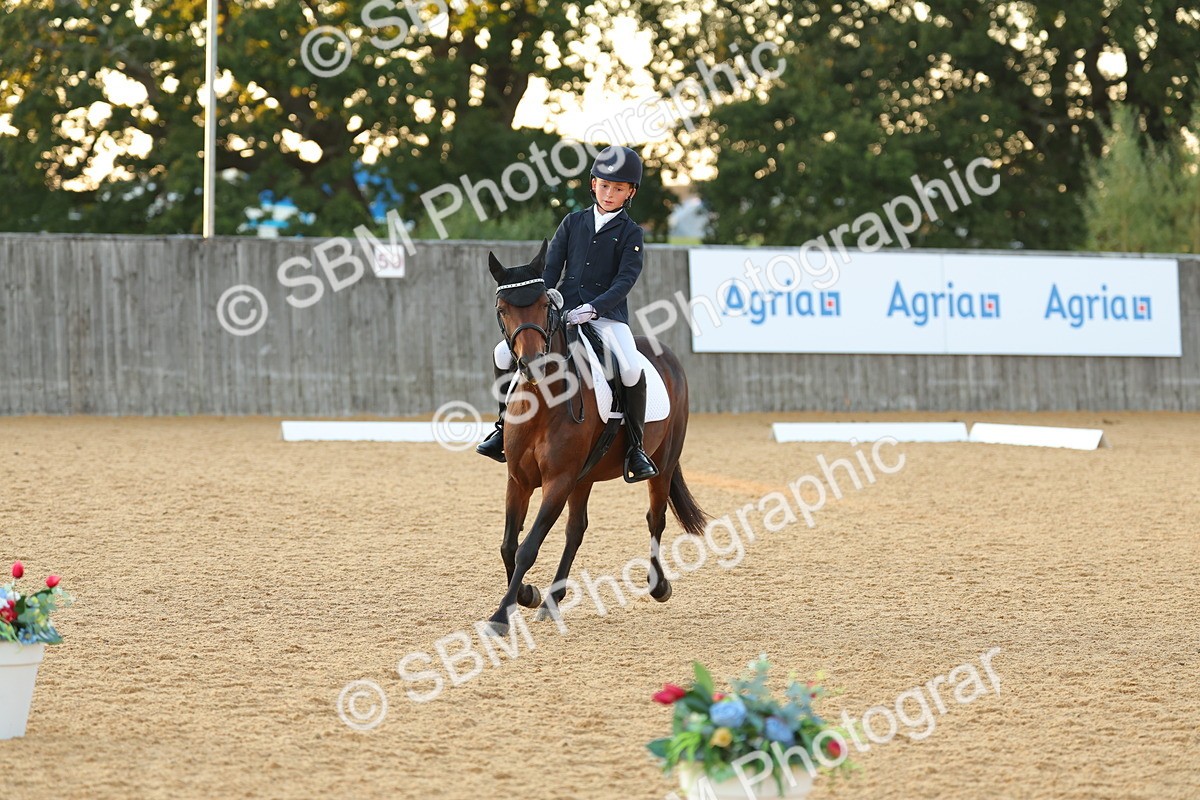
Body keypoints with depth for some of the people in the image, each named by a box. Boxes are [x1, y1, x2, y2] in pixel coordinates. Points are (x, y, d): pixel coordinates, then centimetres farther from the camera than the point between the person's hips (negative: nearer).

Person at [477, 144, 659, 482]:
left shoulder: (631, 233, 2)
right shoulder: (573, 222, 12)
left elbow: (624, 282, -10)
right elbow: (551, 269, 8)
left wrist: (592, 309, -25)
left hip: (607, 315, -4)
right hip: (564, 312, 4)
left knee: (632, 370, -31)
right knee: (504, 352, -11)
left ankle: (635, 448, -15)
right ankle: (505, 427, 6)